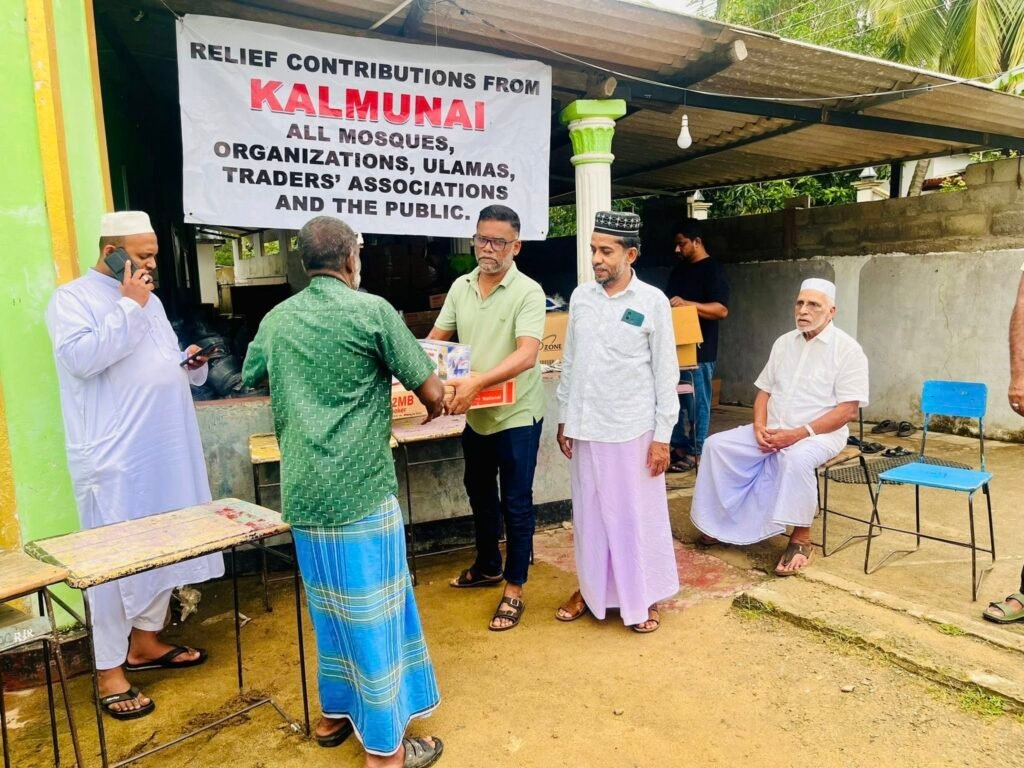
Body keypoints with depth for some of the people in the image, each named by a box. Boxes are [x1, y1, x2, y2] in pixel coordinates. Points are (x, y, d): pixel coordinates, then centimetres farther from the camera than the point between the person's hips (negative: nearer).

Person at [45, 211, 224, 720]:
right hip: (112, 459, -7)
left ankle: (146, 642, 31)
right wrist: (129, 307, -17)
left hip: (164, 452, 8)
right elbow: (81, 358, -24)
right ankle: (110, 671, 13)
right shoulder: (71, 298, -6)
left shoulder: (149, 301, 16)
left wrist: (189, 363, 2)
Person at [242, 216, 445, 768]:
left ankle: (335, 712, 38)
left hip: (303, 492, 6)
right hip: (360, 491, -6)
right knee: (372, 612, 5)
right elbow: (432, 392, -6)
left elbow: (250, 378, 24)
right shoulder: (371, 310, -10)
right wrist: (434, 406, 16)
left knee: (330, 606, 22)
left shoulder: (277, 319, 6)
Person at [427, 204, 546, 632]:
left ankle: (514, 590, 18)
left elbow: (526, 355, -29)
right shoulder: (460, 287, 3)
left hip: (516, 415, -6)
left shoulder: (528, 292, -17)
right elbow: (437, 338, 10)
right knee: (479, 492, 21)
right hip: (475, 414, 7)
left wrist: (476, 382, -41)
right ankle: (488, 566, 42)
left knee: (516, 503, 4)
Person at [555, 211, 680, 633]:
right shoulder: (580, 297, 3)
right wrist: (564, 418, 9)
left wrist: (662, 435, -8)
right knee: (589, 513, 14)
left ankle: (646, 597, 24)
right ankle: (591, 588, 32)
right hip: (586, 427, 4)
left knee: (638, 514, 7)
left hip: (632, 428, -4)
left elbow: (666, 373, -6)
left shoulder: (652, 301, -7)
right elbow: (569, 362, 9)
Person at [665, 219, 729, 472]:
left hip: (699, 348, -8)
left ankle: (695, 453, 7)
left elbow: (721, 310, -17)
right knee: (676, 400, 11)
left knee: (697, 402, -1)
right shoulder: (679, 269, 16)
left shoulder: (712, 269, -8)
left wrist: (686, 304, -26)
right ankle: (678, 447, 21)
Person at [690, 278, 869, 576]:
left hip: (820, 433, -6)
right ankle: (723, 521, 2)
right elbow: (765, 390, 13)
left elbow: (848, 409, -15)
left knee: (797, 458, -39)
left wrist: (799, 433, -23)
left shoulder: (847, 349, -9)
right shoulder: (784, 343, 11)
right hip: (773, 431, 6)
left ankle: (801, 537, -21)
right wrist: (760, 426, -7)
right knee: (717, 445, -10)